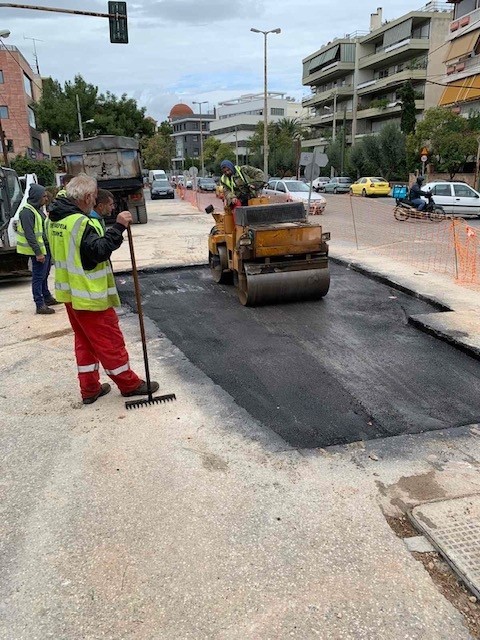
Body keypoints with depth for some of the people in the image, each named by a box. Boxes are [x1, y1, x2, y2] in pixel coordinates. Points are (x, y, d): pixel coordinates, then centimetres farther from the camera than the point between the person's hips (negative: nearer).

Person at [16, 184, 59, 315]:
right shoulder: (27, 212, -16)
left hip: (46, 248, 10)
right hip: (39, 251, -9)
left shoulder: (38, 209, 14)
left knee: (44, 275, 20)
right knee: (38, 277, -4)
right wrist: (38, 253, -23)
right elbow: (29, 235, -21)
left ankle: (47, 298, 32)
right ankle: (40, 305, 0)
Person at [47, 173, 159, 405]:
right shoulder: (79, 222, -21)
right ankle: (129, 384, 16)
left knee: (84, 340, 16)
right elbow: (99, 250, -27)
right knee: (110, 340, 3)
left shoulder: (54, 220, 8)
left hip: (70, 293, 9)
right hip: (89, 295, -9)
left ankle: (89, 388, 23)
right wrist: (118, 227, -28)